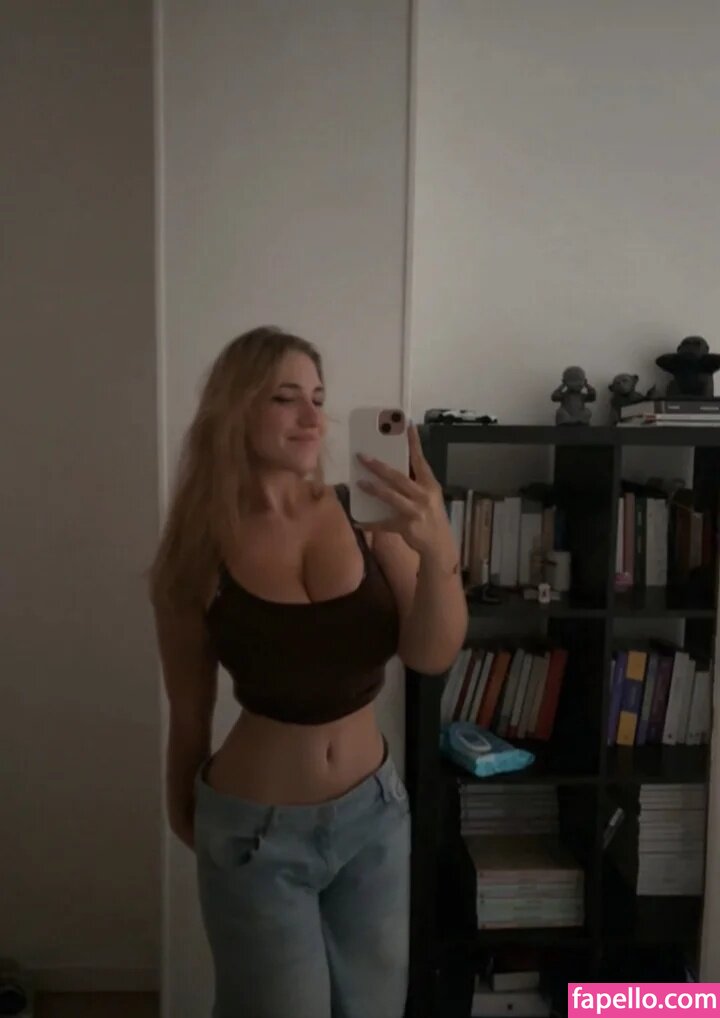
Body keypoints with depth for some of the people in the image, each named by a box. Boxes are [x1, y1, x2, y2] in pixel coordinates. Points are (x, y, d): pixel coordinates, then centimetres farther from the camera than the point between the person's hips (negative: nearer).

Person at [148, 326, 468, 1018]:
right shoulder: (199, 551, -11)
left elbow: (432, 656, -14)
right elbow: (188, 712, -1)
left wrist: (438, 549, -31)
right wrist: (185, 812, 13)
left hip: (373, 812, 3)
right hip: (255, 830, -2)